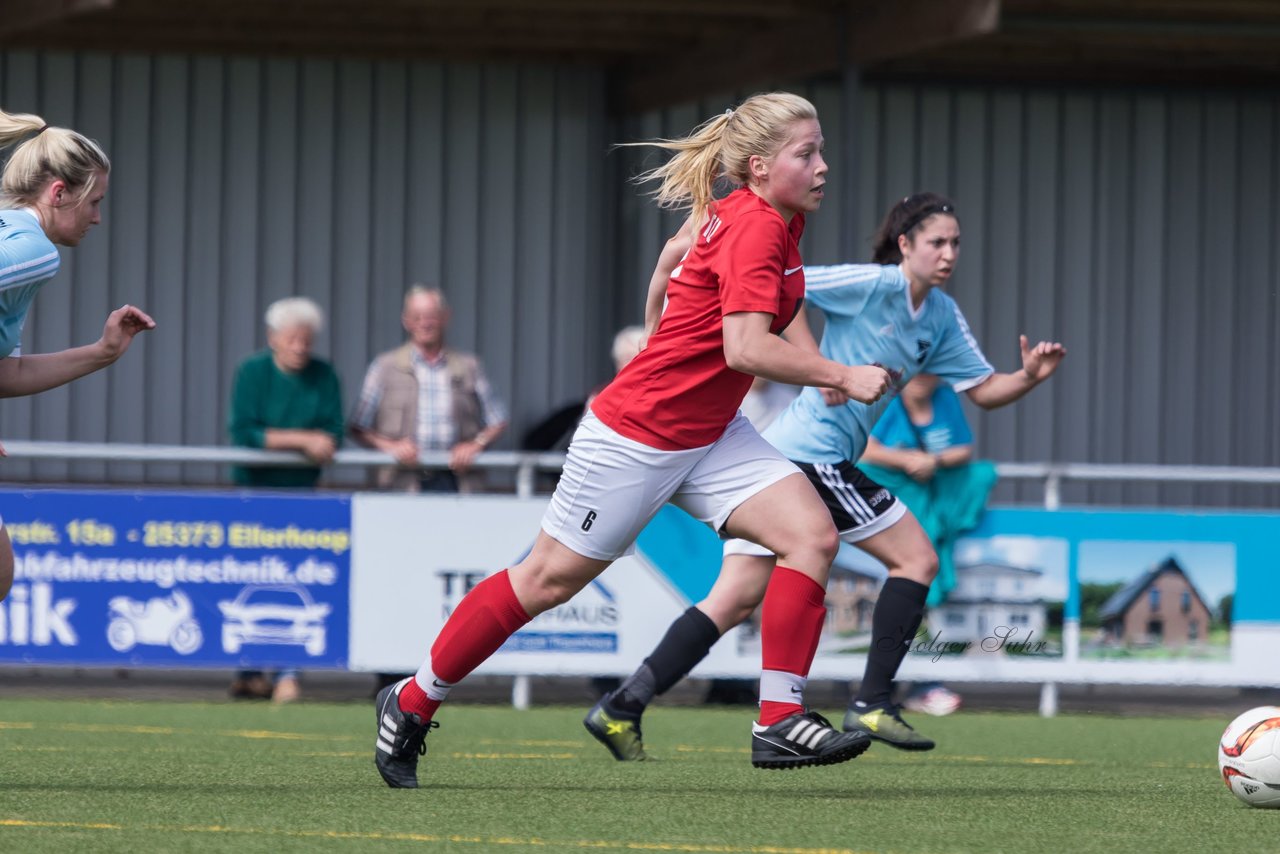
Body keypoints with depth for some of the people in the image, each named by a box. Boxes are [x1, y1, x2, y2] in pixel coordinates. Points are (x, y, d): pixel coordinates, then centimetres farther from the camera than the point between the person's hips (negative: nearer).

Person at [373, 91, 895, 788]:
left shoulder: (750, 217, 4)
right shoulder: (754, 228, -23)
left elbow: (673, 253, 23)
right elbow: (748, 349, -31)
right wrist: (842, 377, -26)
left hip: (708, 436, 9)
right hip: (636, 434, -9)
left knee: (812, 534, -10)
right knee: (552, 576, 3)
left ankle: (779, 721, -10)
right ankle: (412, 703, 20)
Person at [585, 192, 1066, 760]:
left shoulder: (942, 317, 14)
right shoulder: (873, 285, -10)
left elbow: (984, 390, 14)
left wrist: (1029, 377, -3)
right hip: (815, 453, -9)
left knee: (736, 600, 6)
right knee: (916, 558, -2)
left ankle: (621, 709, 3)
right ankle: (871, 705, -3)